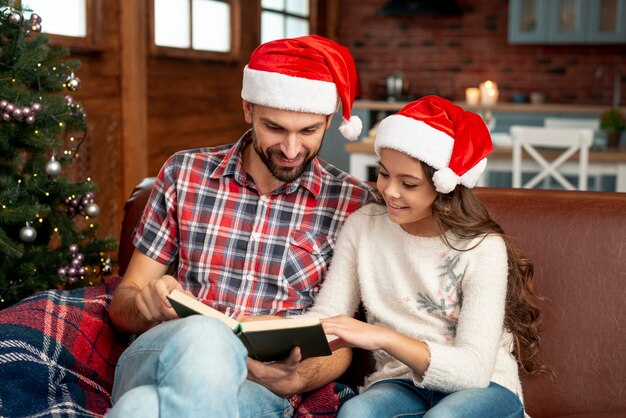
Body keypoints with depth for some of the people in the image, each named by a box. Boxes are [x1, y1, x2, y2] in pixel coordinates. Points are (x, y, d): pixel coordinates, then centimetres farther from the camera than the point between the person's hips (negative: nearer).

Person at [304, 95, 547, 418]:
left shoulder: (482, 248, -12)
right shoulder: (363, 226, 1)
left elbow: (474, 369, -20)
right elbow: (323, 319, -4)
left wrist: (384, 338, -31)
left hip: (482, 387, -2)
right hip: (399, 383, 3)